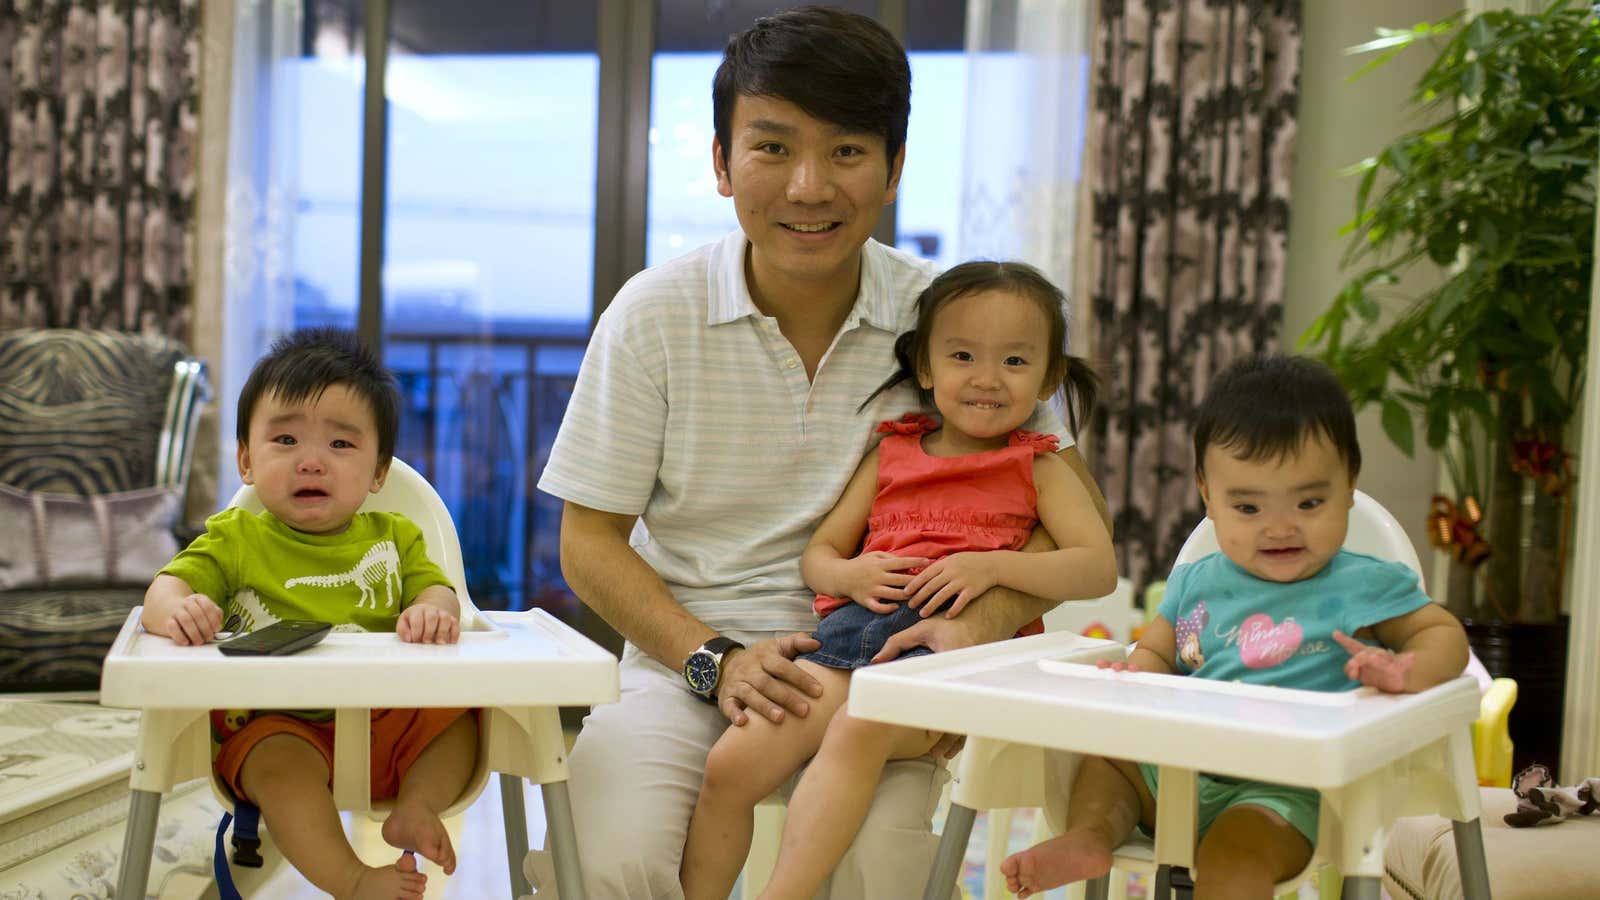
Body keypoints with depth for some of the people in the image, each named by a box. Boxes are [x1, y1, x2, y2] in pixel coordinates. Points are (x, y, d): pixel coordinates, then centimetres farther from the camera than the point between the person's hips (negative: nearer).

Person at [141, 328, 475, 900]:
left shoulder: (392, 537, 10)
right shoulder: (237, 538, 3)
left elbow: (434, 586, 1)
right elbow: (168, 584, -8)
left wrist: (433, 611, -26)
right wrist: (176, 610, -34)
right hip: (274, 724, -3)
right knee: (281, 764, -34)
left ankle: (416, 807, -11)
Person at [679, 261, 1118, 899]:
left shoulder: (1036, 468, 14)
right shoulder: (890, 454, 23)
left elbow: (1098, 568, 2)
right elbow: (817, 553, 23)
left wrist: (993, 565, -11)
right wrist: (849, 573, -2)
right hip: (853, 629, 4)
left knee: (858, 731, -36)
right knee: (731, 762, -15)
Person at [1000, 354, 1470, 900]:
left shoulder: (1361, 586, -2)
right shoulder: (1196, 584, 12)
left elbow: (1445, 633, -1)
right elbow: (1157, 650, 22)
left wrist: (1408, 672, -24)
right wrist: (1135, 672, -4)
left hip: (1283, 790, -6)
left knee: (1236, 847, -33)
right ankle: (1090, 837, -13)